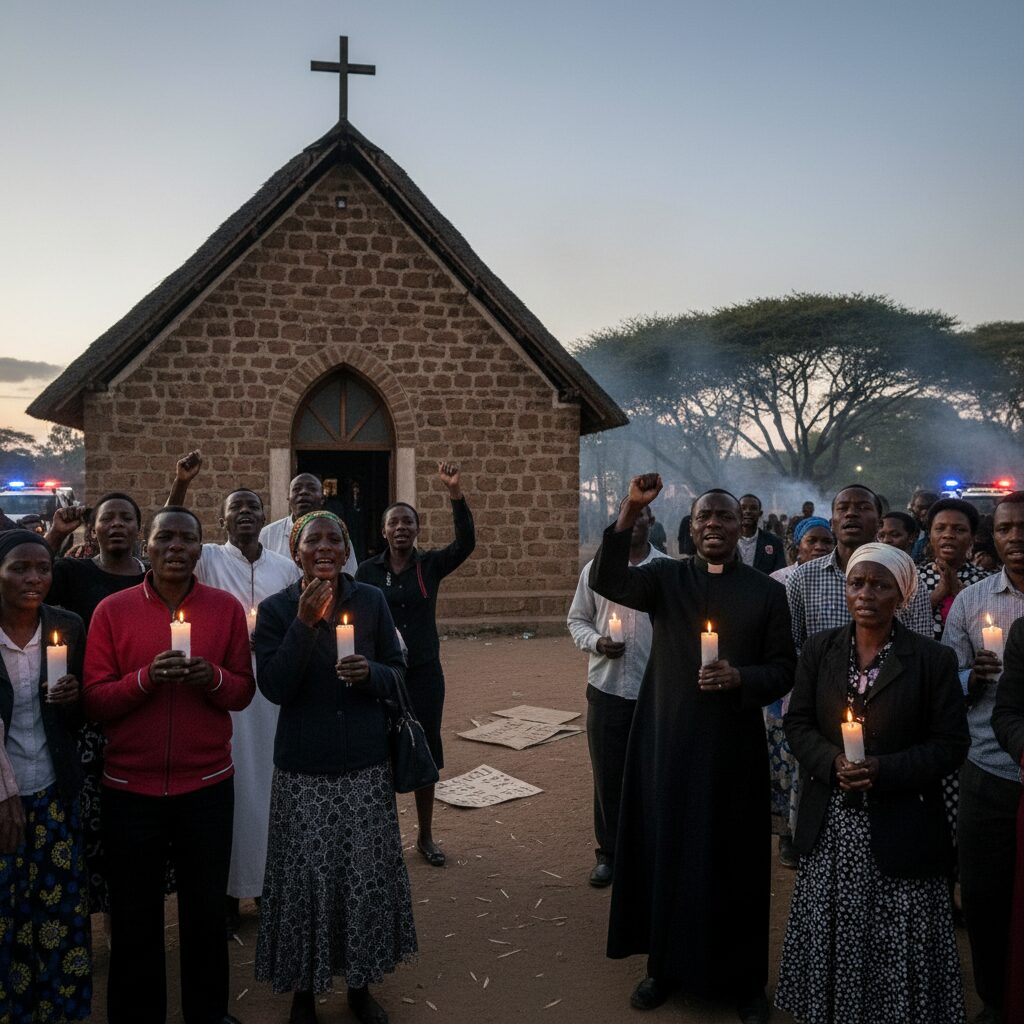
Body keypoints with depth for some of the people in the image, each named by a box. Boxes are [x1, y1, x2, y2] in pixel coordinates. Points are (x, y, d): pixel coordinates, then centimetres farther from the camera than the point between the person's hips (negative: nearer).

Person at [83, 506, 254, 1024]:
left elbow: (244, 692, 3)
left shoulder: (227, 608, 0)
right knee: (135, 914, 12)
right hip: (130, 786, 0)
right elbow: (94, 700, -4)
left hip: (207, 784, 1)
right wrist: (146, 677, -21)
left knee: (206, 908, 12)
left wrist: (213, 677, -18)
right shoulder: (111, 611, -3)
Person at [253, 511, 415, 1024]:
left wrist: (371, 672, -17)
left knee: (366, 873, 7)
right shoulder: (276, 610, -3)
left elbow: (397, 673, 4)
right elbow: (274, 686, -12)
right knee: (306, 876, 3)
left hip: (366, 765, 2)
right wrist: (305, 622, -20)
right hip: (303, 768, -1)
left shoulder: (371, 601, 1)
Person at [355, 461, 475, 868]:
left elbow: (466, 542, -20)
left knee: (425, 753, 9)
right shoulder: (368, 571, -2)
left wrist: (455, 492, -31)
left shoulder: (431, 565, -3)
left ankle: (426, 836, 26)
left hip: (425, 673, 1)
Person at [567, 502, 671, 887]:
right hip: (606, 686, 1)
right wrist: (596, 642, -11)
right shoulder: (595, 569, 2)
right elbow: (577, 619, 9)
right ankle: (609, 852, 26)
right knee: (607, 775, 10)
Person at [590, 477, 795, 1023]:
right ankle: (666, 966, 31)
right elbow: (606, 580, -16)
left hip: (733, 745, -1)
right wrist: (630, 511, -27)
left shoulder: (766, 590, 1)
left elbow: (784, 669, 1)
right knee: (666, 853, 12)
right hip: (667, 740, 1)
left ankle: (742, 979, 29)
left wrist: (740, 677, -19)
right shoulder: (665, 576, 2)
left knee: (732, 862, 9)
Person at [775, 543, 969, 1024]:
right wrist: (831, 762, -14)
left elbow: (951, 744, -4)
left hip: (899, 826, -2)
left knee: (897, 944, 3)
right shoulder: (819, 649, 4)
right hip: (830, 826, 2)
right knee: (830, 935, 10)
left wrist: (885, 770, -17)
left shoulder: (933, 659, -4)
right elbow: (798, 723, 5)